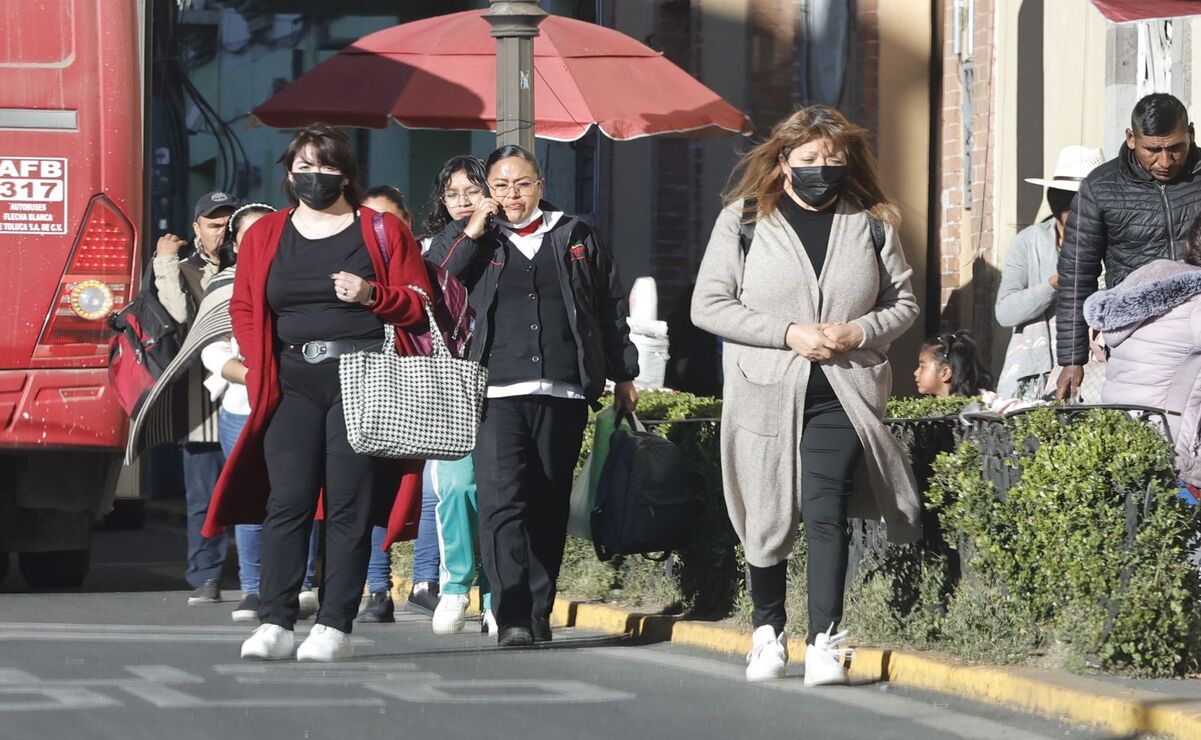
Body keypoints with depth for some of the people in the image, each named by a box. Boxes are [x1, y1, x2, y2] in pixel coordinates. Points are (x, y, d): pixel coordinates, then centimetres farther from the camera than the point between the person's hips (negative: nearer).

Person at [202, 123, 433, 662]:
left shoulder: (383, 231, 8)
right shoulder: (263, 236, 15)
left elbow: (420, 305, 6)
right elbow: (243, 308, 15)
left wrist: (371, 294, -12)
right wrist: (261, 366, 2)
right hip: (293, 380, 2)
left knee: (350, 504, -4)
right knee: (287, 501, -6)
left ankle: (335, 626, -3)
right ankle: (275, 623, -7)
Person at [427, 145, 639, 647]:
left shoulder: (575, 238, 14)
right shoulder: (474, 239, 11)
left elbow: (611, 307, 19)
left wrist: (624, 375, 18)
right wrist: (472, 231, -7)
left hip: (563, 396, 2)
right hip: (498, 393, -2)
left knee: (549, 506, 5)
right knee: (502, 501, -15)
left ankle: (539, 613, 12)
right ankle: (511, 617, -19)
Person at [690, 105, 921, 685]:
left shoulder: (870, 223, 8)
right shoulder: (744, 219, 2)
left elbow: (903, 302, 13)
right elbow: (709, 305, -2)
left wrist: (858, 332, -8)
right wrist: (788, 334, -11)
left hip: (842, 392, 0)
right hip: (766, 392, 0)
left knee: (825, 508, -15)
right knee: (767, 518, 8)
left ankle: (824, 643, -17)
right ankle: (768, 630, 27)